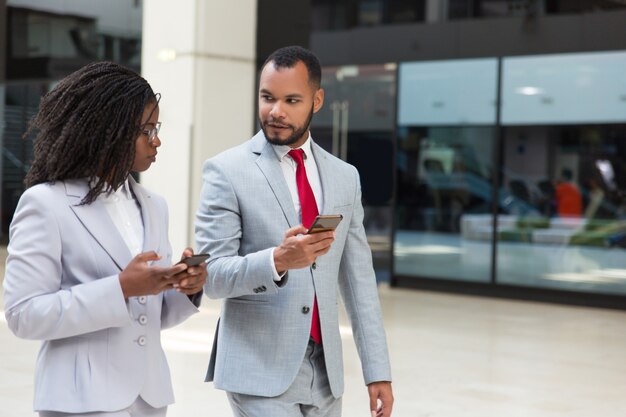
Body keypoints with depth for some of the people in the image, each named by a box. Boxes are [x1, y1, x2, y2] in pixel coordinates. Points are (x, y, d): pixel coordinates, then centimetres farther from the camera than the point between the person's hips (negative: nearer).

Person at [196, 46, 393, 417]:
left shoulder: (345, 177, 9)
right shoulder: (227, 171, -6)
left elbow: (359, 279, 10)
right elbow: (212, 275, -10)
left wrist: (377, 369, 6)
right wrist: (277, 260, -28)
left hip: (325, 371, 5)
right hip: (260, 369, -5)